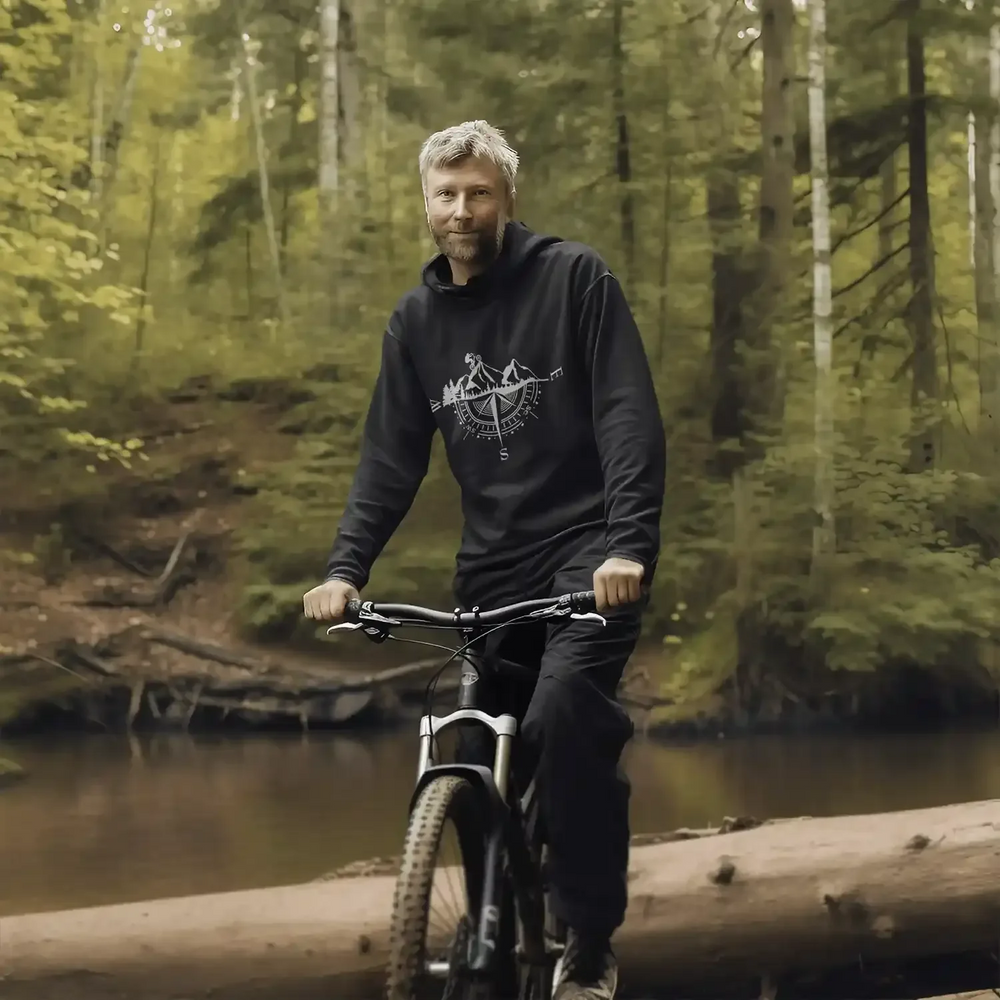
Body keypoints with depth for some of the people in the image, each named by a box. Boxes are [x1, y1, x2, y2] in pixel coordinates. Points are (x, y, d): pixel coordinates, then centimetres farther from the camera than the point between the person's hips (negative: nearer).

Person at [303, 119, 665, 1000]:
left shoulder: (573, 277, -5)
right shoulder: (417, 319, 9)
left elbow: (630, 418, -13)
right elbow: (392, 457, 7)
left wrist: (629, 545, -27)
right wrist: (346, 568, -8)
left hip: (590, 549, -5)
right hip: (492, 565, 5)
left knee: (564, 708, -28)